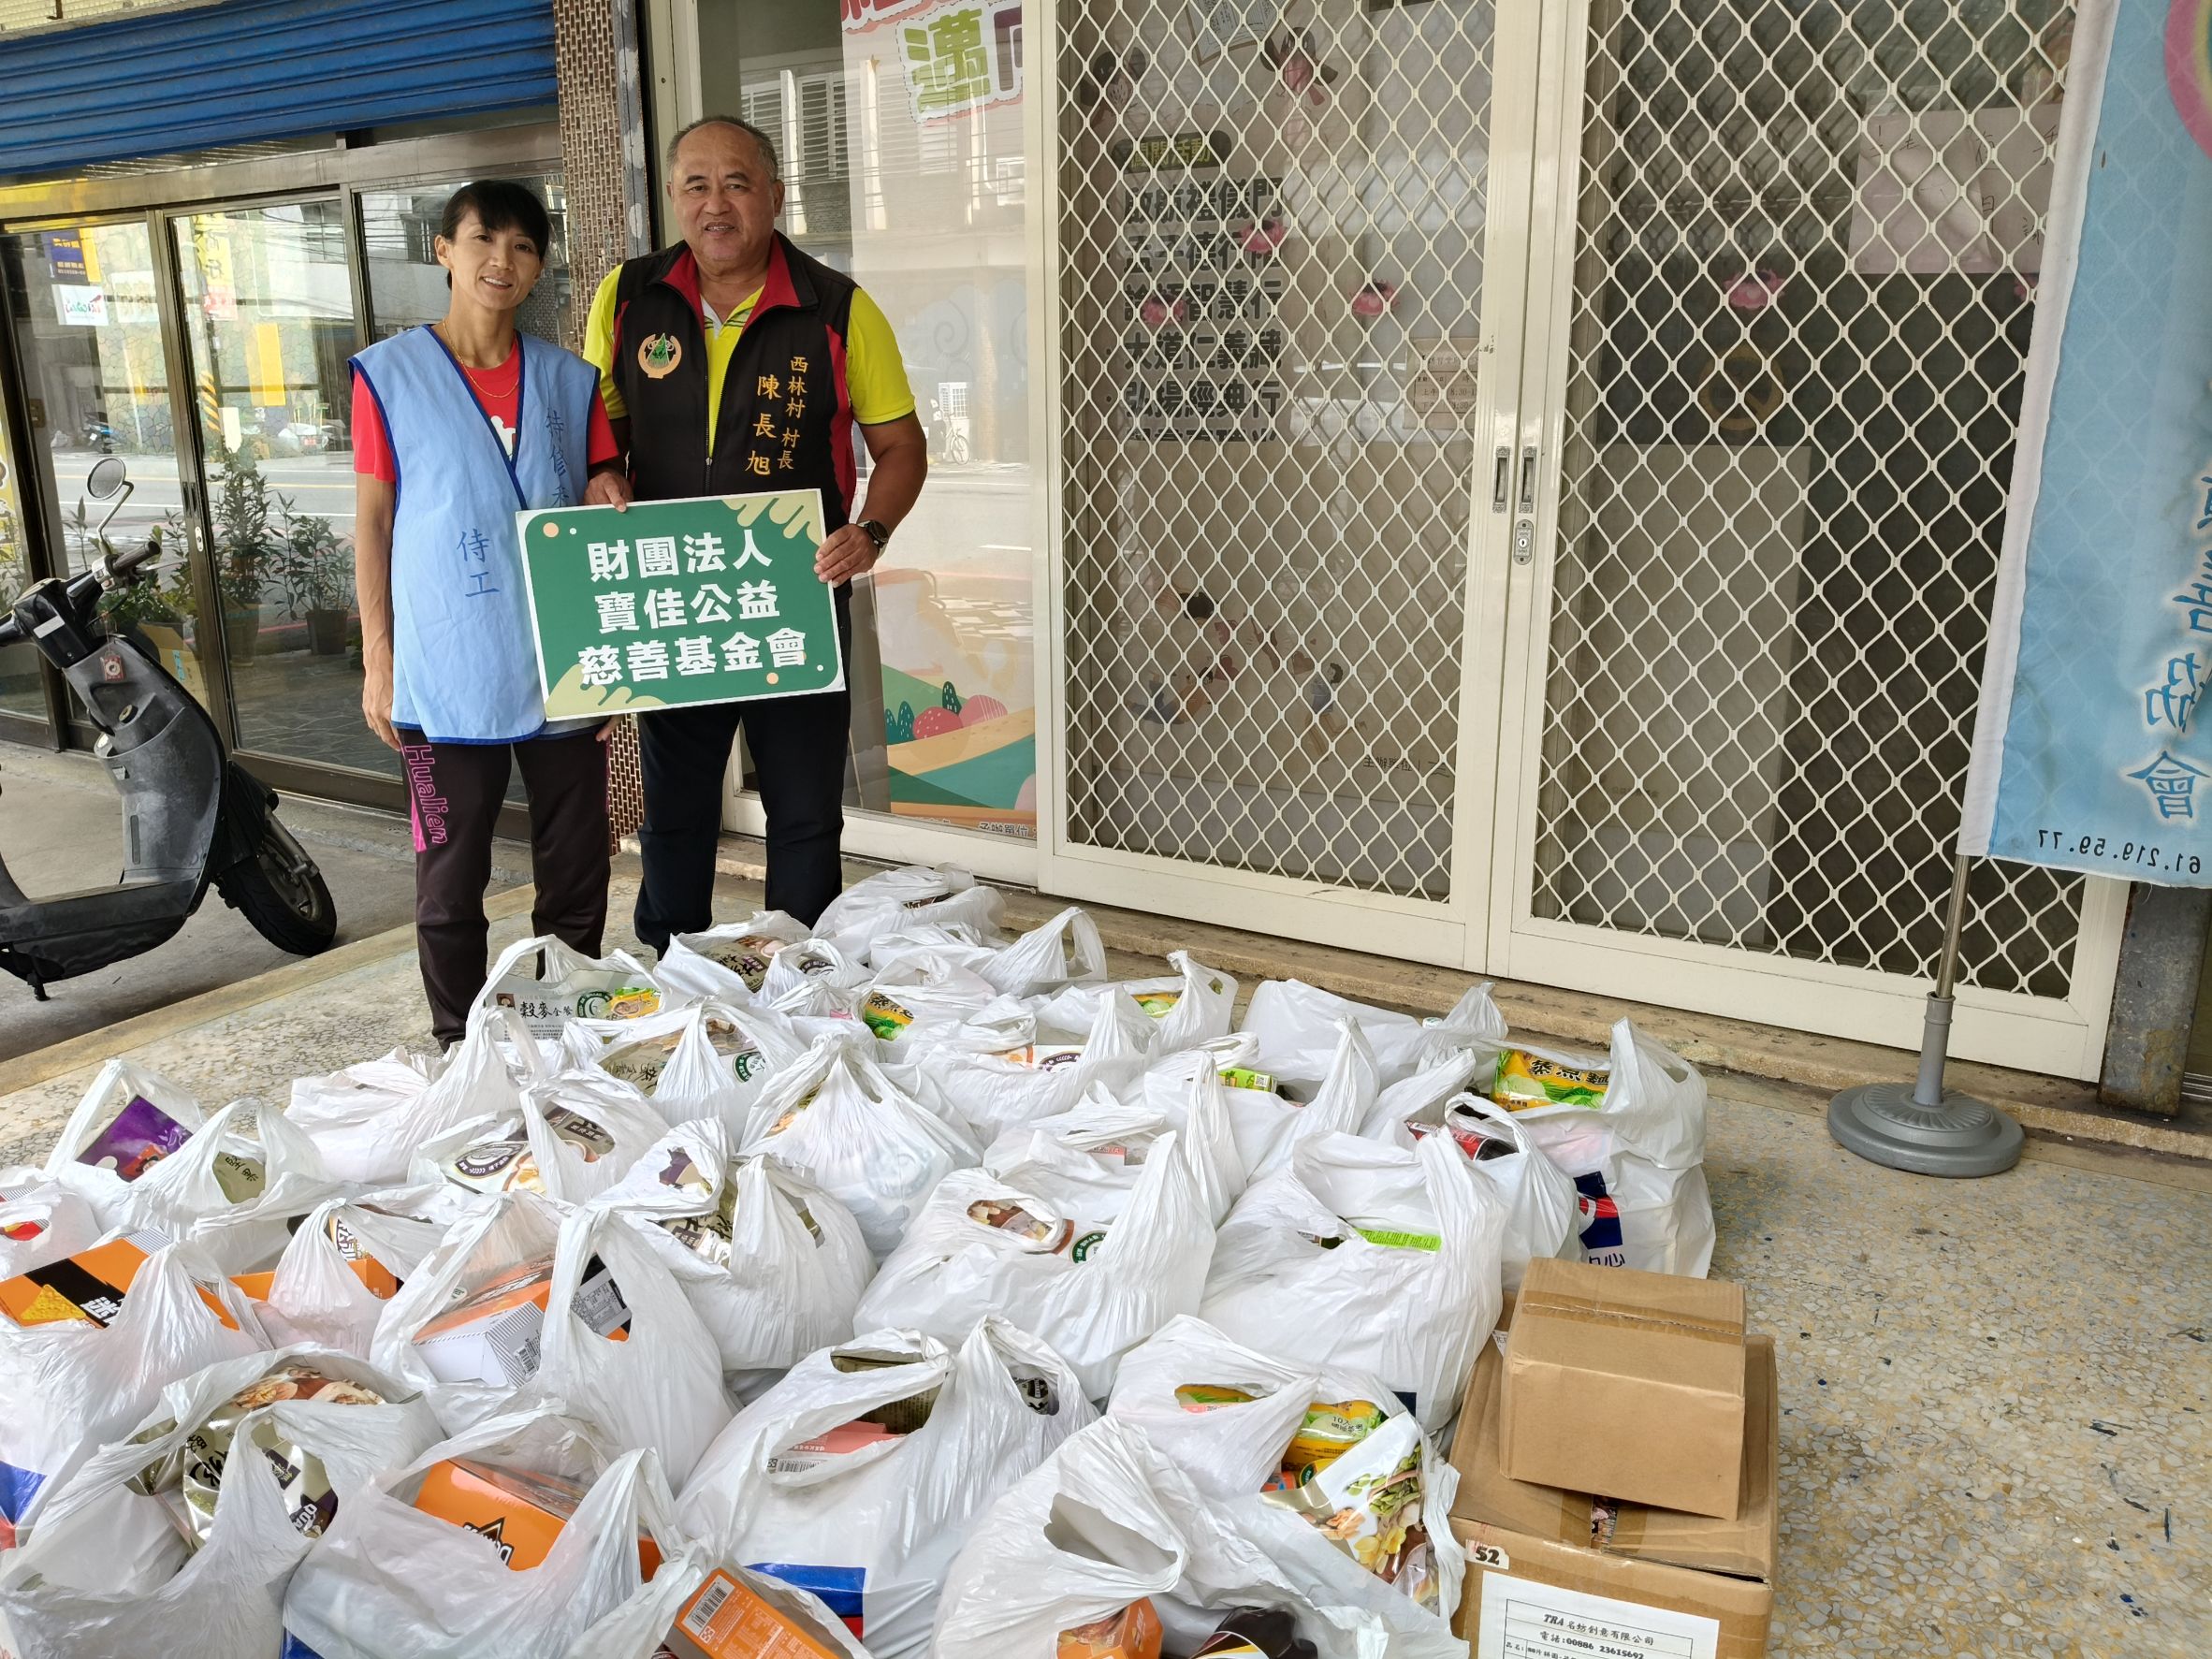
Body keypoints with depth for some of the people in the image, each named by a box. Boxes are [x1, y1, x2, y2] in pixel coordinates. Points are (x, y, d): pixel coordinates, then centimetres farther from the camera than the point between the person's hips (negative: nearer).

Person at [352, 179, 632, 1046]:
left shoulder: (568, 379, 8)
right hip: (446, 674, -3)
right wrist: (378, 659, -2)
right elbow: (372, 521, 2)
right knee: (450, 880, 6)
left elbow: (608, 504, 13)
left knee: (576, 872, 10)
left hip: (562, 671, 3)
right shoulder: (390, 373, 0)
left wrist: (613, 502, -11)